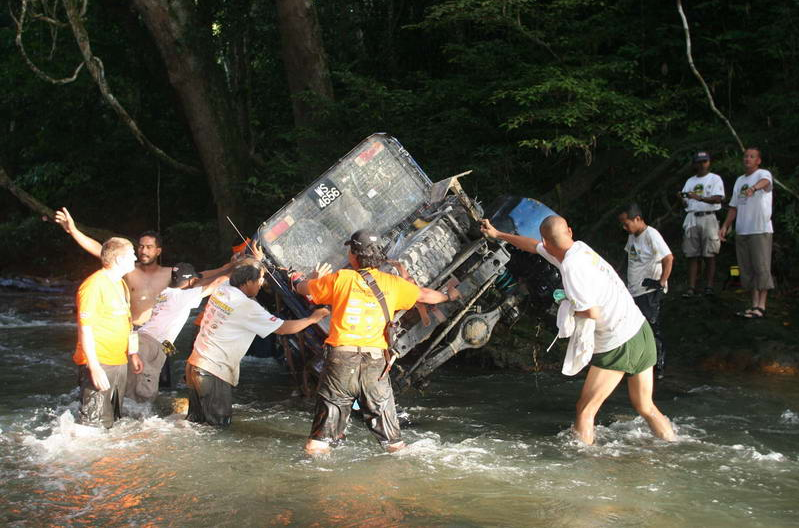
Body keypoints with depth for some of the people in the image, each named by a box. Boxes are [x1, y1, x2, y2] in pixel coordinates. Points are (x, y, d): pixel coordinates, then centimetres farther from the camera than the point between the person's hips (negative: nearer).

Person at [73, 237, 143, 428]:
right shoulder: (94, 285, -15)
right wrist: (95, 368, -25)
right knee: (95, 425, -10)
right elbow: (85, 328, -19)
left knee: (112, 420, 15)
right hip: (99, 364, -9)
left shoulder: (121, 284, 15)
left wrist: (133, 353, 22)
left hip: (119, 362, 9)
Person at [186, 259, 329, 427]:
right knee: (218, 425, 1)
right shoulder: (246, 307, -19)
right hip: (213, 372, -9)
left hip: (195, 363, 9)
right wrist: (313, 318, -2)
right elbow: (283, 328, -14)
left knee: (195, 420, 19)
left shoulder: (222, 289, 3)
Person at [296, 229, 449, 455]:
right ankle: (394, 443, 22)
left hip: (341, 355, -1)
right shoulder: (391, 283, 5)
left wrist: (297, 283, 39)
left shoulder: (340, 278, 0)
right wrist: (448, 296, 39)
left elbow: (305, 288, 14)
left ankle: (318, 442, 8)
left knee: (332, 401, 9)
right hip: (375, 359, 1)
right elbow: (424, 295, 19)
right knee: (381, 404, 14)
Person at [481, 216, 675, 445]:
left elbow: (592, 313, -22)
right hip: (642, 331, 9)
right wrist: (497, 234, 34)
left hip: (618, 345, -9)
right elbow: (533, 246, 25)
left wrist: (570, 310, -1)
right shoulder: (580, 248, 9)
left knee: (585, 410, 0)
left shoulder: (571, 266, -18)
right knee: (646, 408, 16)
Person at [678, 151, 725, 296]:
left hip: (708, 218, -4)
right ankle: (691, 287, 0)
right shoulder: (690, 181, 20)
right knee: (692, 256, 0)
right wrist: (682, 197, -7)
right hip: (692, 218, 4)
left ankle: (709, 286, 0)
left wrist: (700, 198, -26)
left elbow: (718, 198, -11)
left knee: (709, 256, -4)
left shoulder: (715, 179, 5)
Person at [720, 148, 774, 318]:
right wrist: (725, 226, 13)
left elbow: (764, 182, -30)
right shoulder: (739, 180, 18)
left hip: (760, 230, -8)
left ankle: (761, 306, -6)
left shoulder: (764, 174, -4)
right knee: (747, 269, 9)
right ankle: (755, 304, 15)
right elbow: (734, 206, 21)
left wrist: (754, 188, -52)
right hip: (741, 231, 8)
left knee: (761, 267, -8)